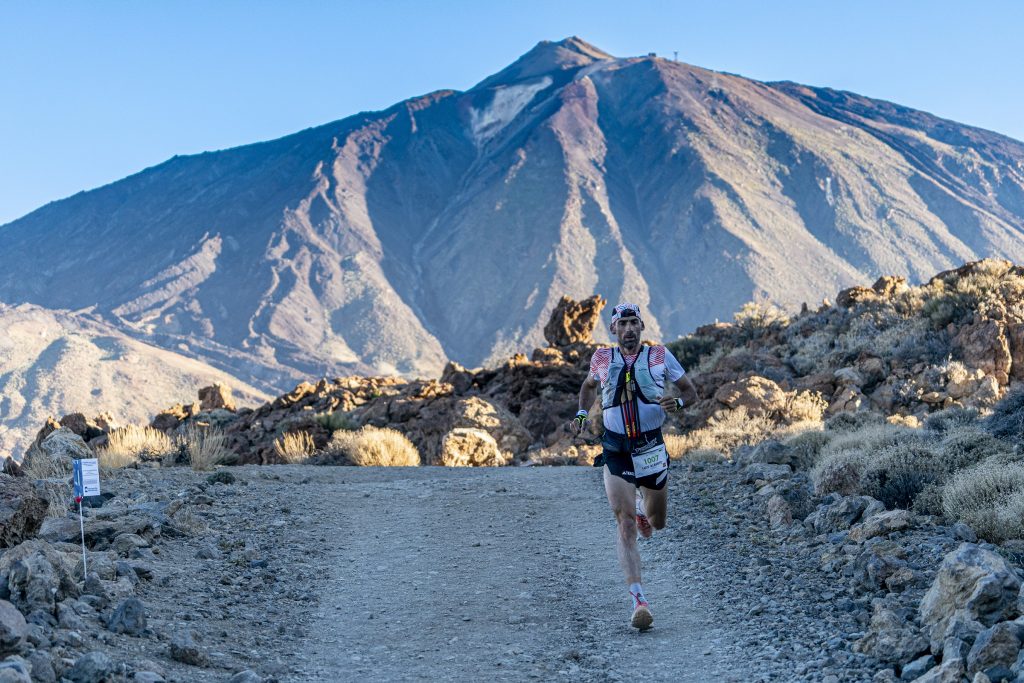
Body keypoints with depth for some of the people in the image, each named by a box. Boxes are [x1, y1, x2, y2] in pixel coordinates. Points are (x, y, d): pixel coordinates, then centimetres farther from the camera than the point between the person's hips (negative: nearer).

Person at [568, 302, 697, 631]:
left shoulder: (660, 356, -2)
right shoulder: (601, 359, 2)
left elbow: (690, 390, 6)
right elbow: (589, 386, 23)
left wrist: (677, 402, -16)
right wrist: (582, 413, 6)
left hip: (652, 448, 1)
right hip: (615, 451, -1)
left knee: (656, 523, 17)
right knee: (626, 526, -14)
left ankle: (642, 505, 55)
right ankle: (639, 601, -18)